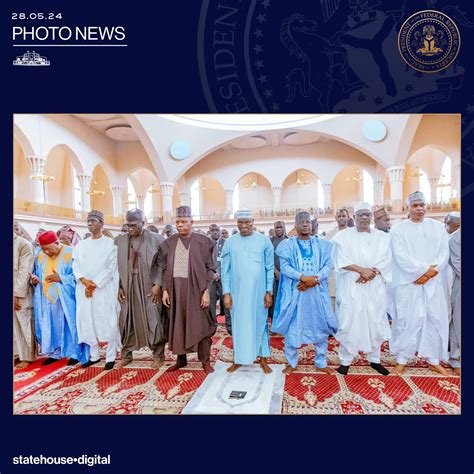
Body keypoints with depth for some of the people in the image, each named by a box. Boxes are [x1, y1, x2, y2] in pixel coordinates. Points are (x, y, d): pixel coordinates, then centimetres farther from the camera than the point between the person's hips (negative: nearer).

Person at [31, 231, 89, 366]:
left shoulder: (70, 253, -12)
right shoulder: (40, 256, 6)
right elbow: (36, 274, 15)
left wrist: (61, 278, -22)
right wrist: (35, 279, -7)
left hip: (65, 300, -5)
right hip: (47, 299, 5)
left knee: (69, 325, 2)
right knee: (50, 327, 11)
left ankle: (75, 353, 14)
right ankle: (55, 353, 25)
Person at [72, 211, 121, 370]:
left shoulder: (110, 243, -1)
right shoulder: (80, 245, 14)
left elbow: (111, 267, -7)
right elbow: (75, 265, 8)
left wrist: (94, 284, -12)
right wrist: (83, 280, -11)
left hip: (104, 289, -5)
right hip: (84, 290, 5)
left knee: (108, 322, -2)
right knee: (87, 321, 9)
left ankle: (110, 356, 9)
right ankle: (94, 355, 22)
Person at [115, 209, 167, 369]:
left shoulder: (156, 239, -5)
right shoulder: (119, 240, 5)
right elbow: (116, 264, 6)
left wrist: (158, 284, -12)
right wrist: (118, 286, 0)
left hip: (149, 286, -3)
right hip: (127, 286, 3)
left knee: (153, 321, 2)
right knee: (127, 321, 11)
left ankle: (158, 355, 18)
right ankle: (126, 355, 29)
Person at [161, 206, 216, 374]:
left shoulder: (202, 241, -3)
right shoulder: (170, 242, 7)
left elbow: (209, 268, -4)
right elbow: (165, 268, 9)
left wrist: (206, 291, -10)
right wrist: (165, 290, 1)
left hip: (196, 289, -3)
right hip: (175, 289, 4)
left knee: (200, 325, 4)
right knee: (177, 324, 12)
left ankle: (205, 361, 17)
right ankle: (181, 359, 28)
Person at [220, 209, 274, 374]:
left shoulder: (264, 240, -3)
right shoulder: (230, 242, 0)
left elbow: (270, 268, -1)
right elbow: (225, 269, 2)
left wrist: (269, 291, -4)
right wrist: (226, 292, -3)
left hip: (258, 290, -1)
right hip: (237, 291, 1)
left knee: (260, 322, 10)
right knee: (238, 324, 11)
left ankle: (263, 358, 25)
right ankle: (238, 358, 26)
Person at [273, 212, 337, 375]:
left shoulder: (322, 244, 9)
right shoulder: (287, 245, 3)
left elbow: (328, 265, -1)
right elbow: (284, 266, -8)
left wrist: (314, 279, -18)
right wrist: (303, 277, -22)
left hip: (317, 291, 2)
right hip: (294, 291, -2)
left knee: (320, 326, 8)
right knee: (292, 326, 3)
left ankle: (321, 362, 24)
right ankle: (291, 362, 19)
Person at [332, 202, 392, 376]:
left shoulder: (383, 237, 11)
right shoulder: (343, 235, 3)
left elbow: (387, 260, 1)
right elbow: (341, 260, -6)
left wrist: (373, 272, -15)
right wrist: (362, 270, -15)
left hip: (375, 287, 3)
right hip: (351, 287, -2)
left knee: (375, 323, 8)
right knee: (348, 322, -2)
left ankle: (374, 359, 25)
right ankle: (346, 360, 11)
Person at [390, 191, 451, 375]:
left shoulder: (438, 227, 9)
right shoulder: (398, 229, 0)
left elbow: (444, 253, 1)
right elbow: (400, 256, -10)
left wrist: (430, 273, -12)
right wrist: (424, 269, -16)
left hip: (433, 282, 3)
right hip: (407, 283, -3)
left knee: (435, 319, 7)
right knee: (407, 320, -2)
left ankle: (434, 360, 22)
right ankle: (402, 360, 10)